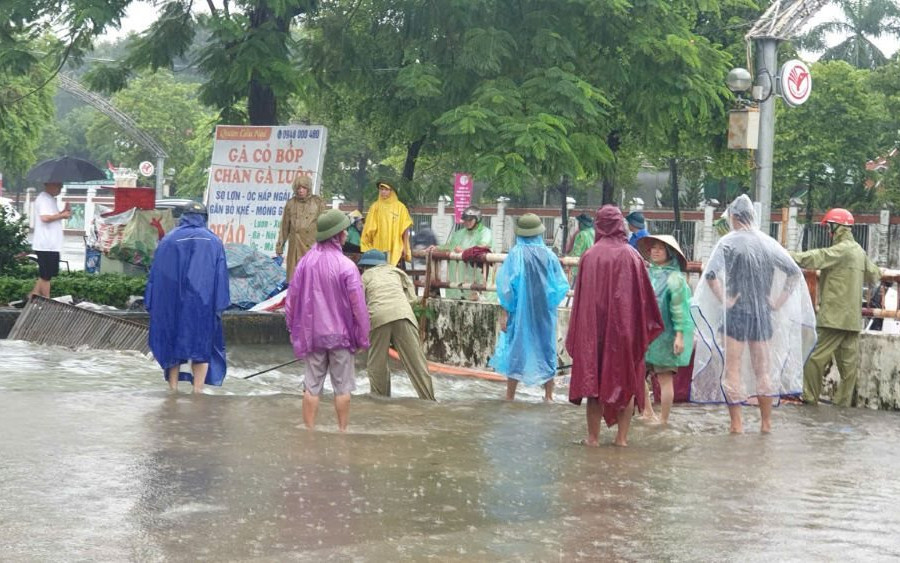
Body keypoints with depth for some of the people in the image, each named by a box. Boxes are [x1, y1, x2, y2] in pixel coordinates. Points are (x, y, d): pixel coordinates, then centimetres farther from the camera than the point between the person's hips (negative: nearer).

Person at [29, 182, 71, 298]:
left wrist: (63, 212, 9)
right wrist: (62, 215, -15)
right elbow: (45, 218, -26)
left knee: (45, 274, 14)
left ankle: (35, 294, 16)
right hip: (46, 245, -10)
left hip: (51, 244, 10)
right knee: (46, 275, -3)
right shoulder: (43, 199, -14)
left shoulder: (50, 199, 18)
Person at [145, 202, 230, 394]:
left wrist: (151, 305, 5)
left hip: (172, 301, 1)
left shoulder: (168, 240, 5)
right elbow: (221, 275, 0)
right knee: (202, 343, 5)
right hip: (202, 303, -1)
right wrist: (220, 306, 0)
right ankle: (197, 392, -3)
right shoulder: (213, 241, 6)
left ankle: (173, 390, 11)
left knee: (172, 342, 11)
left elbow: (155, 273, 3)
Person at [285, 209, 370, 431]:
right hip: (340, 334, -3)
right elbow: (358, 305, -13)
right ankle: (342, 431, 15)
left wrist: (295, 329, 15)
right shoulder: (346, 266, -17)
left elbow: (292, 298, 2)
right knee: (342, 386, 9)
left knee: (312, 386, 10)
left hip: (312, 333, 3)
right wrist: (362, 337, -1)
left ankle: (309, 431, 13)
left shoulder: (305, 261, -5)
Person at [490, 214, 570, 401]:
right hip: (544, 313, 2)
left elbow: (506, 285, -13)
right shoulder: (548, 254, -6)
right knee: (545, 350, 14)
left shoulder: (516, 253, -12)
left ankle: (510, 397, 10)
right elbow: (561, 286, -1)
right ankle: (548, 395, 20)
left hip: (520, 312, -2)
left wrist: (504, 313, -8)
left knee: (516, 350, 6)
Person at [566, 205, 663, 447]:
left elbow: (581, 296, -2)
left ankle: (593, 436, 7)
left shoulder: (589, 256, -5)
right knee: (626, 380, 9)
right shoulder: (631, 256, -5)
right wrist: (646, 327, 9)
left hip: (594, 326, 0)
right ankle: (622, 436, 7)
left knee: (594, 377, 7)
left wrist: (578, 333, 5)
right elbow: (644, 296, -1)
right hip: (625, 327, 0)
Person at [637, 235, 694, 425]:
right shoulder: (649, 273, 11)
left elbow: (679, 309, -14)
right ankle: (648, 413, 18)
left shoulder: (674, 278, -11)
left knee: (665, 378, -1)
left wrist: (680, 336, -19)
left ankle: (663, 420, 7)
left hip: (665, 336, -8)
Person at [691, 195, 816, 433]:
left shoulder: (729, 242, -9)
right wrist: (778, 301, 6)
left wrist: (724, 301, -13)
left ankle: (736, 423, 2)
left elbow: (711, 275, -22)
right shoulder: (768, 243, 5)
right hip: (763, 314, 4)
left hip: (736, 313, -4)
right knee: (763, 371, 12)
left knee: (732, 371, 3)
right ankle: (766, 422, 17)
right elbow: (795, 273, 6)